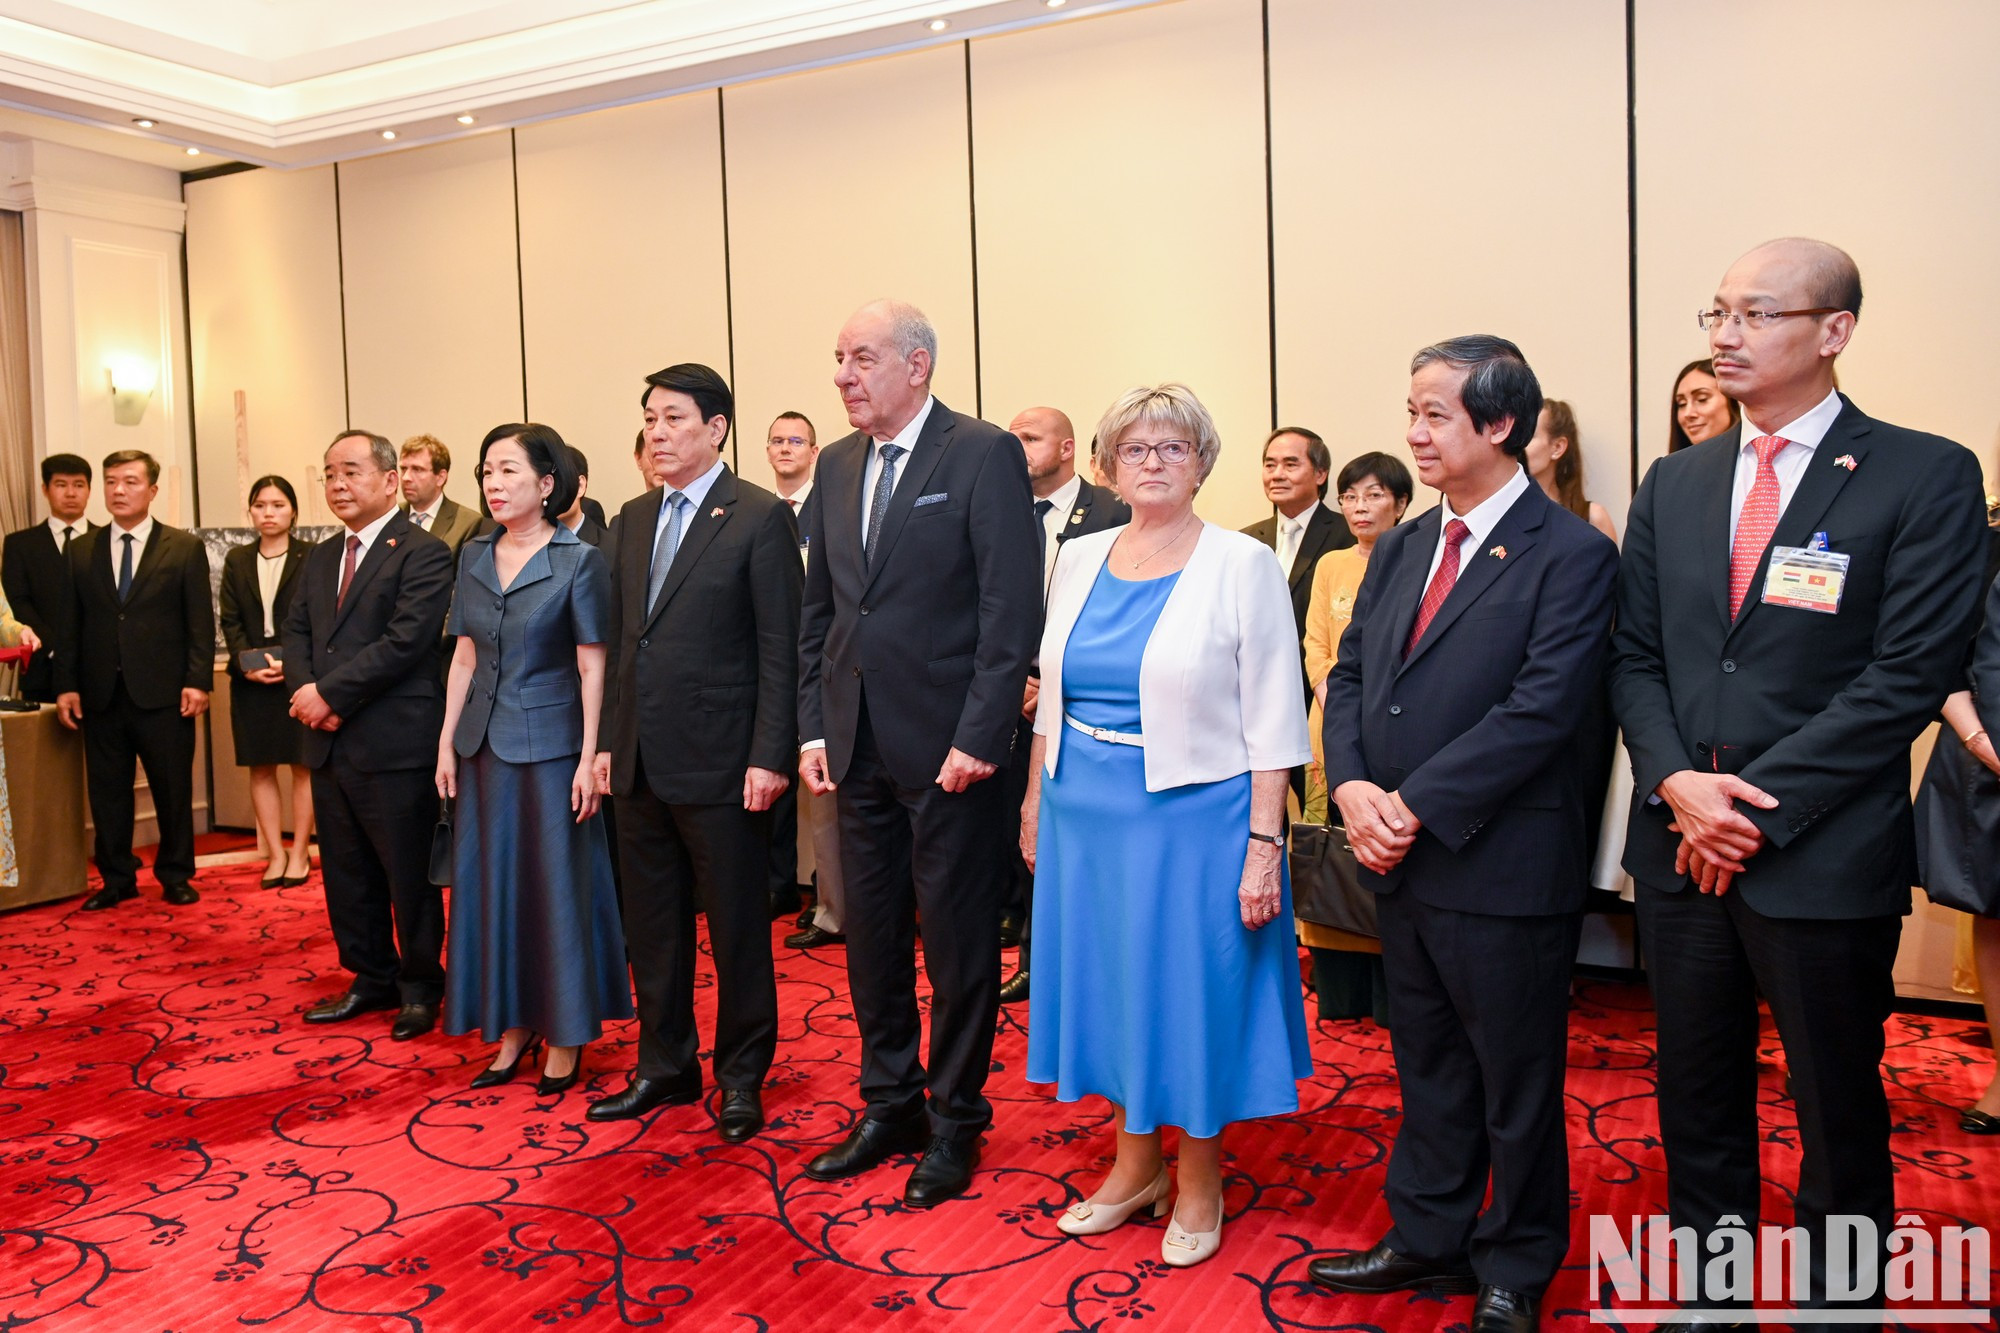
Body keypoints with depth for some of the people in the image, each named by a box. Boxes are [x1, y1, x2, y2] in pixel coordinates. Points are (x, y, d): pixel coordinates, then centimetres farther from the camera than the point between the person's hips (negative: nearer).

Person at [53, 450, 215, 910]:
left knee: (173, 788, 4)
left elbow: (201, 622, -2)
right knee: (106, 790, 7)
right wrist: (66, 685, 2)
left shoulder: (185, 547, 2)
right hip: (101, 694, 3)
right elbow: (68, 624, 9)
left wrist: (197, 680, -9)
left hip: (163, 694, -3)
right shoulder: (80, 550, 10)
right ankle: (117, 879, 18)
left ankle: (175, 875, 18)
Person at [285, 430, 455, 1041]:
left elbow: (406, 640, -18)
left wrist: (330, 692, -15)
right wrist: (306, 691, -6)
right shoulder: (320, 558, 17)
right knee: (346, 872, 15)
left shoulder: (423, 553, -9)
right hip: (329, 741, 8)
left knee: (409, 875, 3)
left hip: (395, 743, -8)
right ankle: (372, 978, 30)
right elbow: (296, 633, 14)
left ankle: (419, 987, 19)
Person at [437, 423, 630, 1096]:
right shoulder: (474, 556, 8)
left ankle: (565, 1039, 15)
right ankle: (512, 1030, 23)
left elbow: (592, 667, -8)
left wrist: (588, 760, -12)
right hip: (484, 744, 5)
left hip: (550, 745, -5)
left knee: (557, 884, 3)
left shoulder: (579, 560, -7)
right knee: (493, 883, 10)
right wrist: (447, 744, 7)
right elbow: (464, 657, 11)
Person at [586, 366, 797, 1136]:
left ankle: (742, 1077, 20)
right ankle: (665, 1068, 30)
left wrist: (770, 757, -15)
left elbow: (779, 650, -11)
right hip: (642, 762, 7)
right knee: (652, 925, 15)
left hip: (720, 760, -6)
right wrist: (609, 741, 11)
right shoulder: (635, 519, 13)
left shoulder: (760, 517, -7)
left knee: (736, 927, 5)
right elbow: (622, 640, 15)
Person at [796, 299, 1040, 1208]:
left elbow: (1011, 608, -13)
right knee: (871, 935, 14)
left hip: (948, 746, -6)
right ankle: (889, 1106, 31)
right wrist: (814, 727, 8)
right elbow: (818, 610, 15)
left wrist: (980, 736, -17)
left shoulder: (984, 456, -8)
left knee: (957, 941, 5)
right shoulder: (837, 466, 12)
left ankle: (955, 1122, 22)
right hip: (859, 745, 6)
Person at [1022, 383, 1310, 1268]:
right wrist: (1036, 802, 11)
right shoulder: (1079, 560, 7)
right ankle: (1136, 1161, 34)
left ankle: (1199, 1180, 27)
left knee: (1191, 987, 6)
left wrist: (1263, 845, -14)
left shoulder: (1242, 565, -8)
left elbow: (1271, 721, -10)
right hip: (1085, 812, 5)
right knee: (1109, 981, 14)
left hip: (1193, 815, -5)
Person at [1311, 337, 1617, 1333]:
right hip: (1398, 860, 7)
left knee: (1516, 1083, 11)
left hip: (1503, 867, -6)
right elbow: (1348, 678, 9)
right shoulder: (1399, 549, 11)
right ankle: (1428, 1238, 37)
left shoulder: (1571, 555, -11)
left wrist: (1416, 803, -20)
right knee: (1426, 1069, 20)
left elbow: (1541, 708, -20)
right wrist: (1353, 788, -9)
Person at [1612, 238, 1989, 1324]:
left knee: (1838, 1112, 11)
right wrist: (1678, 783, -9)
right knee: (1696, 1099, 16)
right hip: (1681, 850, 5)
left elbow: (1910, 675, -13)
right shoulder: (1673, 483, 9)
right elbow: (1635, 656, 7)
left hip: (1824, 856, -4)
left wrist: (1756, 803, -16)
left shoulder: (1924, 477, -6)